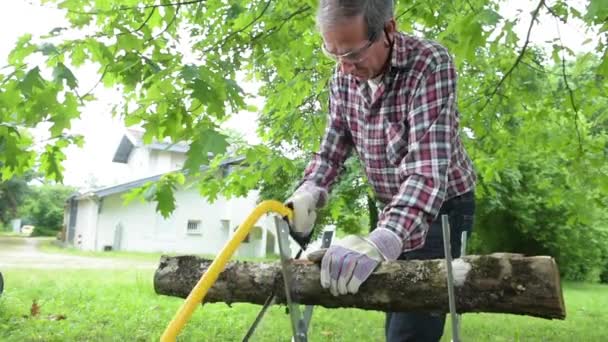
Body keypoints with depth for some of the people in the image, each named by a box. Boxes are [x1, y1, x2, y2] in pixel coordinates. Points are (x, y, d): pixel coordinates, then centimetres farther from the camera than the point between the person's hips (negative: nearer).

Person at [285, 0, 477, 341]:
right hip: (393, 211, 6)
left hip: (441, 208, -6)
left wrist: (381, 241, -51)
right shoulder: (344, 79, -6)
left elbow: (427, 168, -36)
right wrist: (308, 193, -21)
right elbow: (333, 149, 1)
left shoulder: (431, 64, -26)